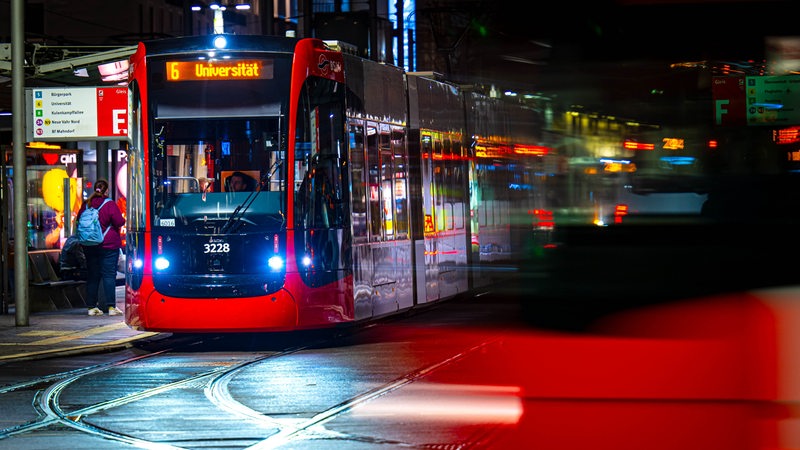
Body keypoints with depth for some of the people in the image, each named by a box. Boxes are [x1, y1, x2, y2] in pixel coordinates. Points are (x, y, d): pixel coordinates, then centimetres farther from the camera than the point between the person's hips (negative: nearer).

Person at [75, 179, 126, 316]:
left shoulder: (86, 204, 3)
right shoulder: (110, 205, -11)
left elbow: (79, 221, 12)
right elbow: (119, 222, -11)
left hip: (89, 246, 4)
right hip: (108, 245, -4)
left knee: (92, 275, 9)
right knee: (109, 275, -3)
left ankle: (92, 306, 9)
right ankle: (111, 306, -8)